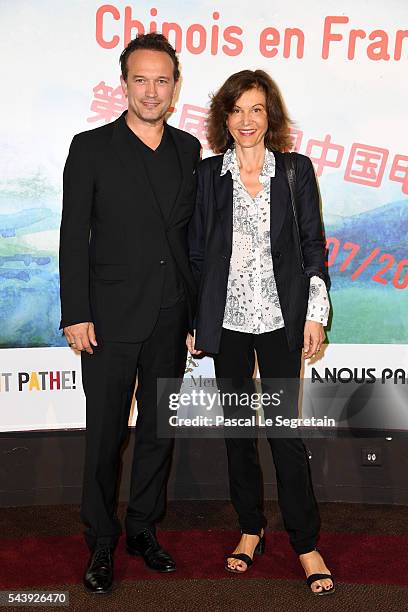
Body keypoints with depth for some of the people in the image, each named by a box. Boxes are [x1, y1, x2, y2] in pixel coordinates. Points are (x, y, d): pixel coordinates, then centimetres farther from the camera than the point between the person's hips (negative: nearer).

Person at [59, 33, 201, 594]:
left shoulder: (189, 149, 8)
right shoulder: (91, 148, -2)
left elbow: (194, 235, 11)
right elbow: (74, 237, -4)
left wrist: (199, 311, 8)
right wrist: (76, 315, -9)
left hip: (172, 319, 4)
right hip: (111, 320, -3)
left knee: (160, 429, 13)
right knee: (105, 434, 6)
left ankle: (144, 529, 31)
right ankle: (101, 542, 23)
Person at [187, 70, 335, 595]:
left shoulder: (296, 169, 3)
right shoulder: (207, 174, 4)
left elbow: (313, 243, 4)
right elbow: (196, 251, 6)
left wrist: (315, 313, -3)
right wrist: (195, 322, 4)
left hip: (281, 318, -1)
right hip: (227, 319, 2)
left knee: (284, 429, -1)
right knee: (236, 427, 10)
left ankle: (306, 542, 14)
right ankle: (251, 528, 28)